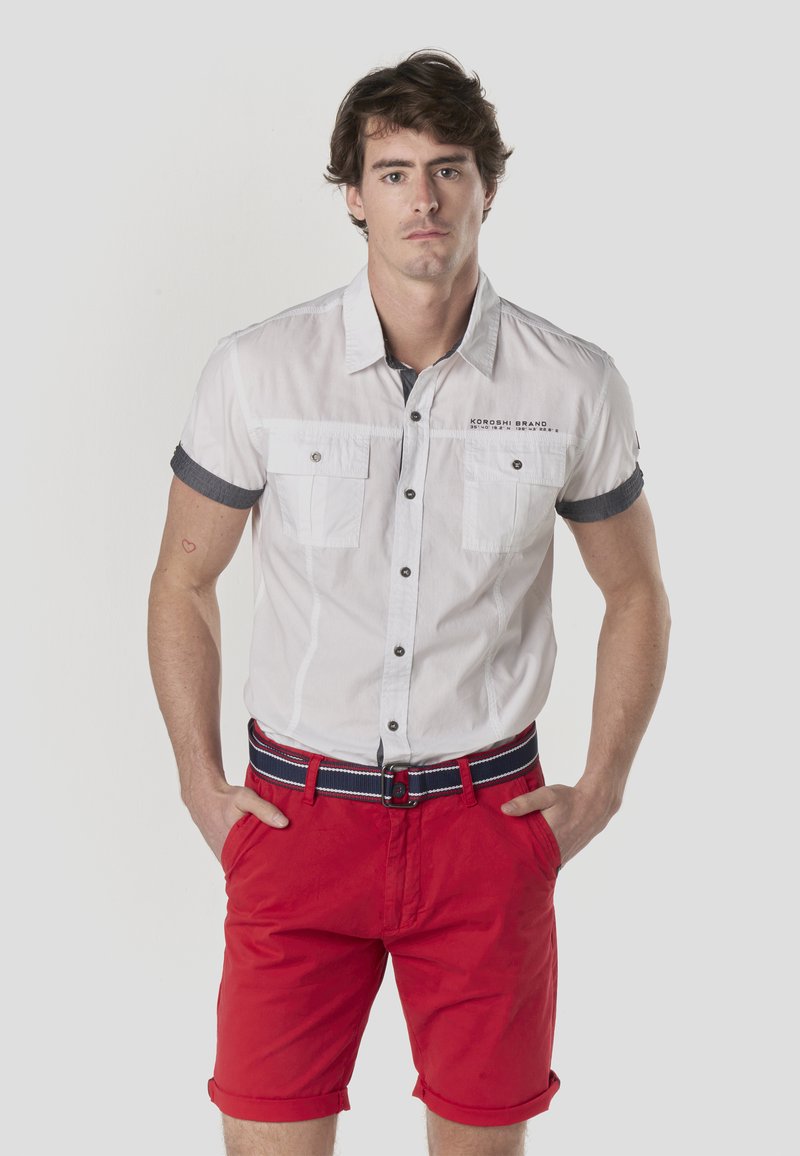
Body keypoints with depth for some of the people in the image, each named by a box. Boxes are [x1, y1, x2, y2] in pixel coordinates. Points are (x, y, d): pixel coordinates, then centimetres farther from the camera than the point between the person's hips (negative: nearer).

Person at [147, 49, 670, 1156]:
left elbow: (636, 593, 9)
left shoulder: (576, 386, -5)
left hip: (488, 814, 1)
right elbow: (183, 585, 6)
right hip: (299, 813, 0)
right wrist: (202, 786, 3)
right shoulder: (258, 370, -7)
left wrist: (600, 792, 4)